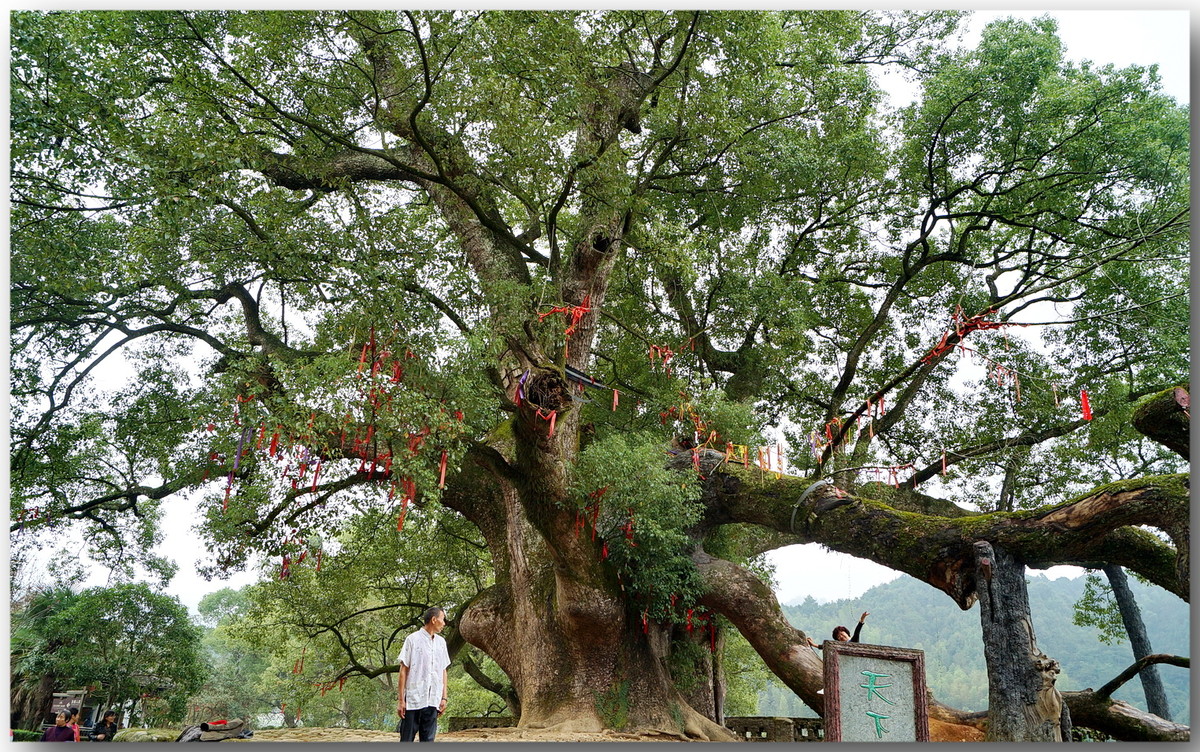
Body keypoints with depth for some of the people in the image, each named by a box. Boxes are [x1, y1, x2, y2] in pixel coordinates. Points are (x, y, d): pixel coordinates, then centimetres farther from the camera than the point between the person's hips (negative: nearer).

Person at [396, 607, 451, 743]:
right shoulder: (413, 639, -2)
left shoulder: (441, 642, 14)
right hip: (413, 699, -5)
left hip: (433, 701, 5)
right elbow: (403, 670, -3)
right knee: (407, 739, -1)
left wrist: (444, 697, 9)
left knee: (428, 740, 5)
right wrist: (400, 699, -7)